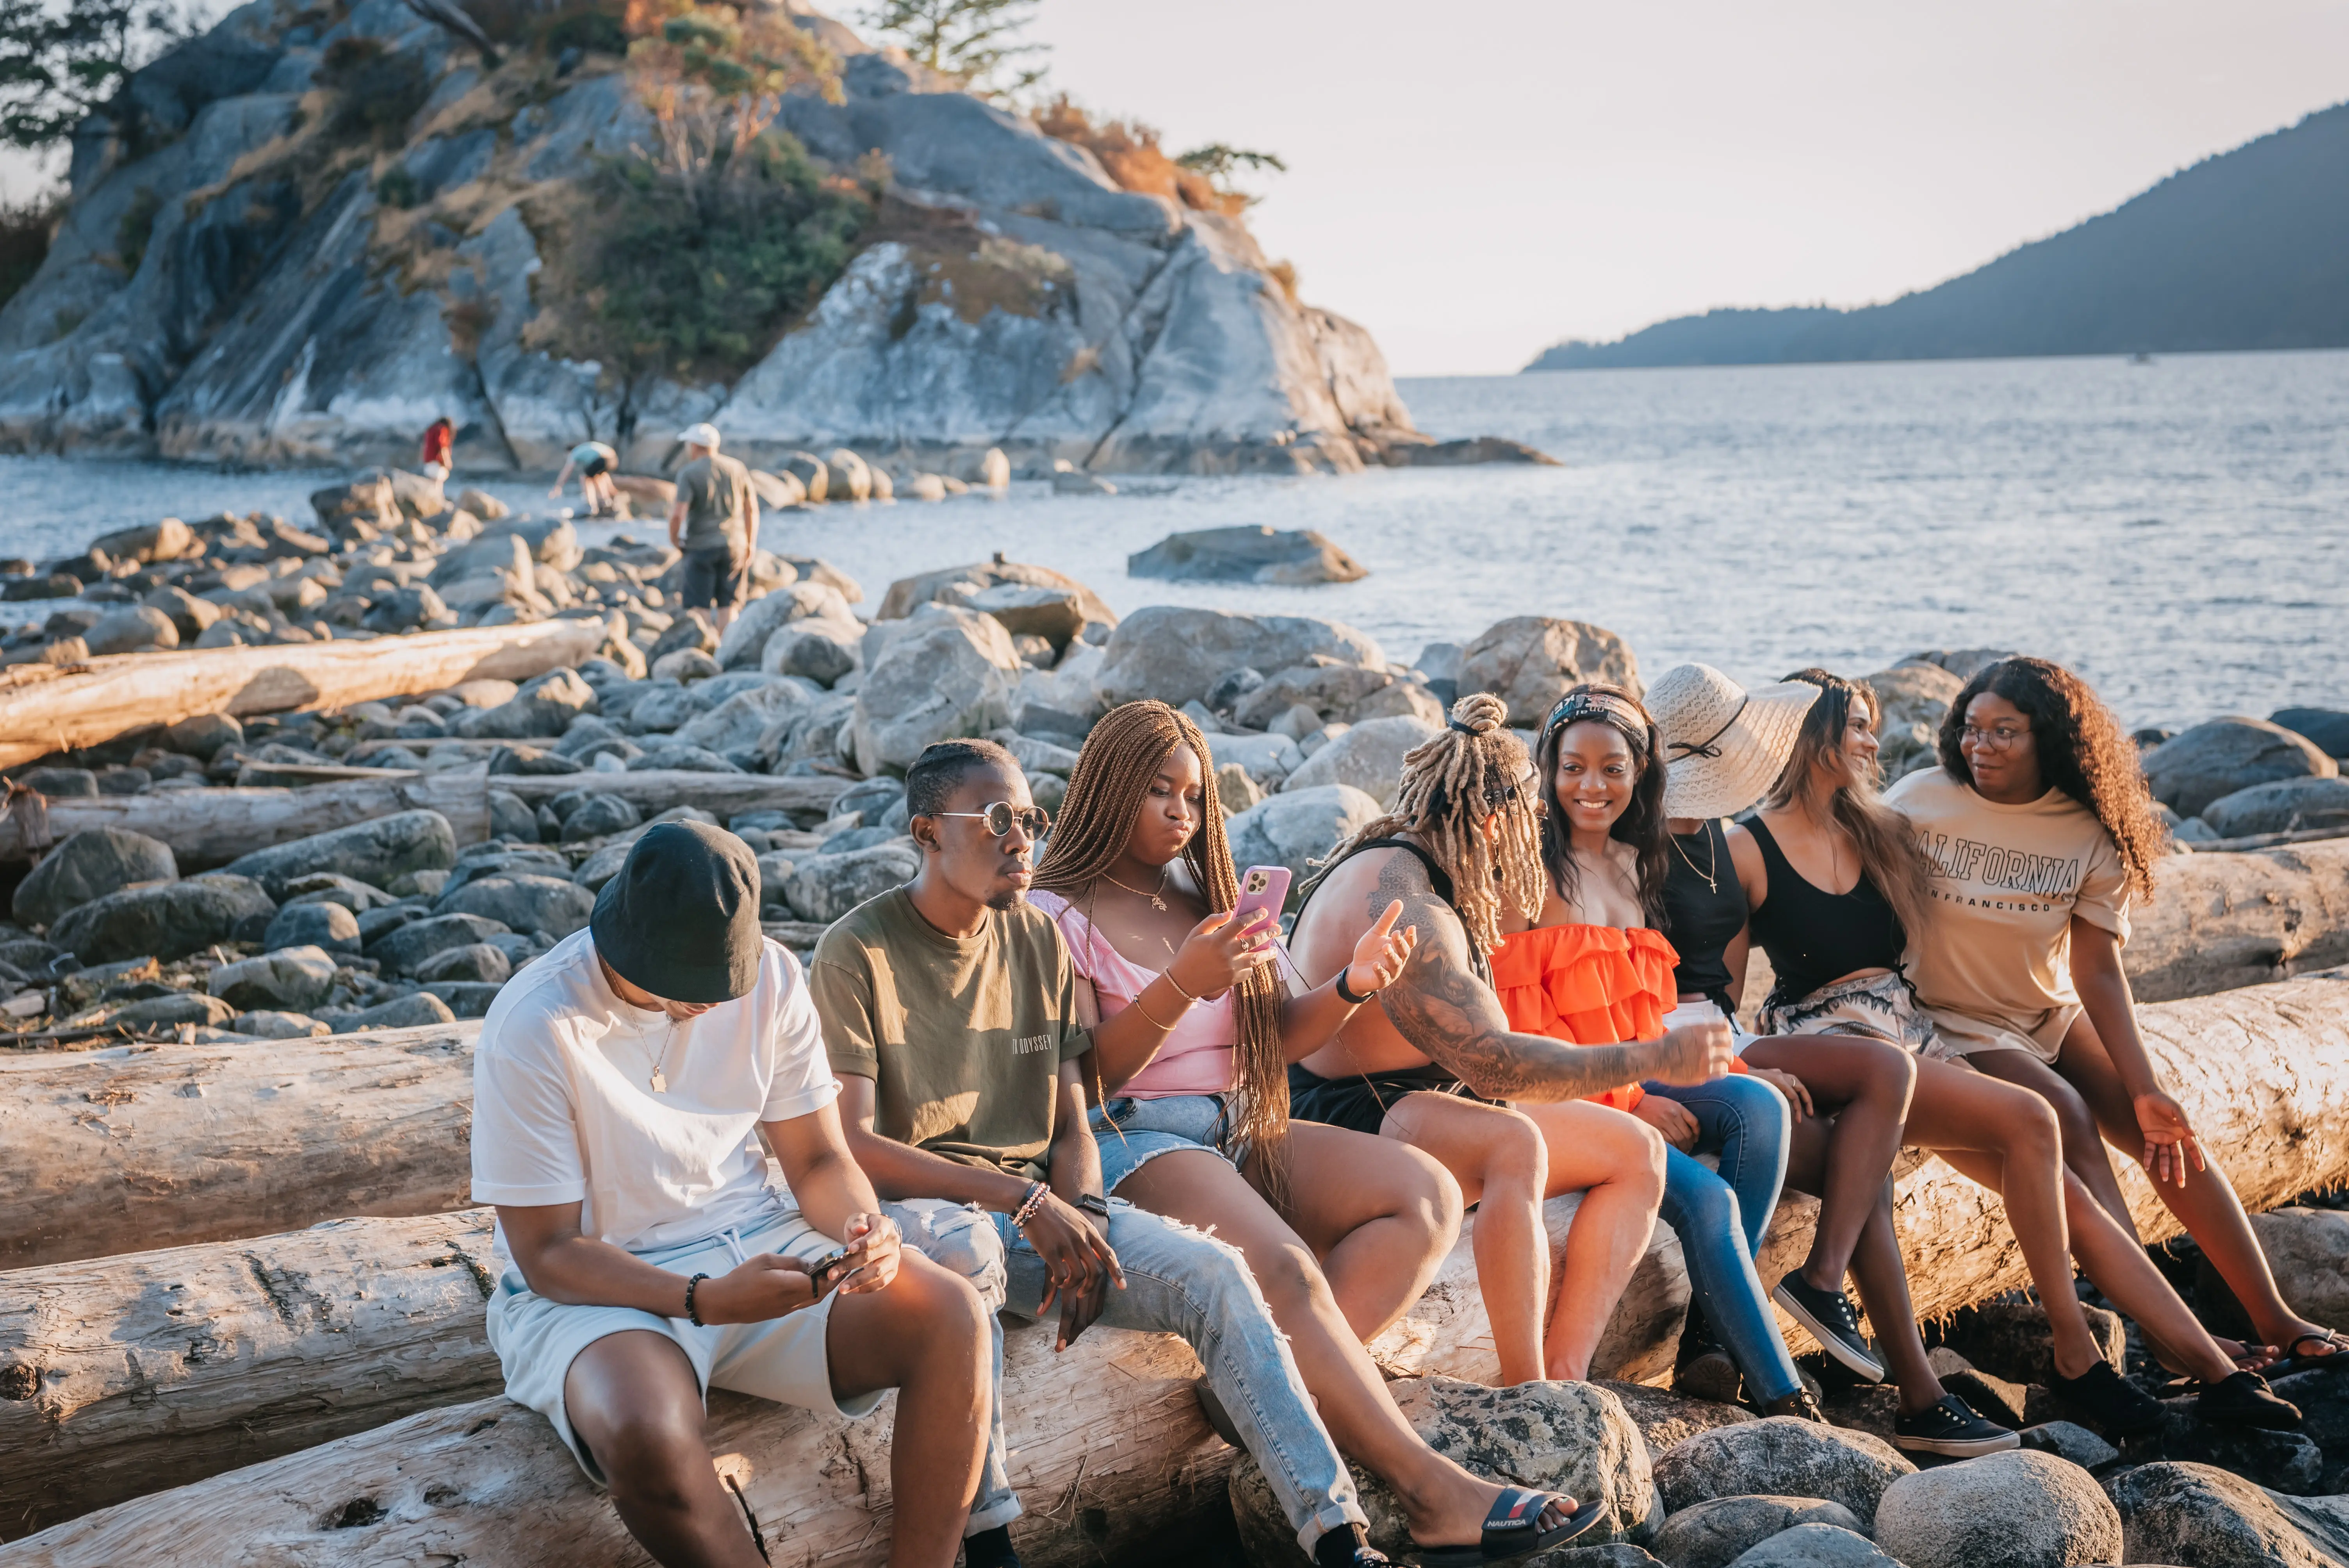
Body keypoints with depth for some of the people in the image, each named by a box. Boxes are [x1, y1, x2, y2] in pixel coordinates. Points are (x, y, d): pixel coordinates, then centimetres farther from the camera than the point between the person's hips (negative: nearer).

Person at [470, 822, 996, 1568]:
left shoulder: (770, 978, -4)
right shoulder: (532, 1028, -18)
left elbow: (819, 1160, 5)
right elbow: (547, 1254, -15)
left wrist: (867, 1230, -20)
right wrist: (705, 1302, -30)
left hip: (755, 1243, 5)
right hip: (595, 1286, -4)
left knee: (952, 1318, -21)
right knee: (646, 1433, -39)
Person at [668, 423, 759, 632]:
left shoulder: (689, 474, -9)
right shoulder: (737, 469, 3)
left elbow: (678, 514, -17)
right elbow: (752, 509, 7)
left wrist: (674, 541, 0)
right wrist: (750, 545, 15)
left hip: (701, 547, -3)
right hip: (734, 545, 3)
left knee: (699, 607, 3)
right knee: (728, 607, 6)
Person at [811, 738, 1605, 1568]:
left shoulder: (1040, 940, 12)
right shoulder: (857, 953, -6)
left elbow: (1071, 1127, 11)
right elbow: (853, 1143, -13)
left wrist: (1080, 1217, -12)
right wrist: (1023, 1200, -19)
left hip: (1039, 1207, 6)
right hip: (910, 1207, -5)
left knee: (1212, 1271, -16)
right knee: (967, 1248, -40)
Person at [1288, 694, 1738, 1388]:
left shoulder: (1408, 866, 8)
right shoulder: (1402, 912, -25)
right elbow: (1493, 1060, -32)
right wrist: (1653, 1059, -28)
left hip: (1438, 1099, 11)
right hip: (1347, 1120, -11)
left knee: (1638, 1152, 2)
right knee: (1515, 1146, -40)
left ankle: (1564, 1374, -11)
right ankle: (1527, 1396, -31)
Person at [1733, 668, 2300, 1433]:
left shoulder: (1876, 832, 16)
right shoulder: (1748, 851, -3)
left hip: (1915, 1034, 7)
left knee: (2066, 1194, -7)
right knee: (2028, 1120, -25)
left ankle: (2220, 1376, -8)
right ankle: (2075, 1358, -16)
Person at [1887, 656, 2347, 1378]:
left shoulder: (2089, 837, -6)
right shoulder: (1921, 802, -11)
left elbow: (2098, 974, -8)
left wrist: (2146, 1091, -16)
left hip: (2054, 1017, 4)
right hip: (1955, 1025, -4)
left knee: (2172, 1137, -11)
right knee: (2067, 1116, -27)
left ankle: (2275, 1323, -4)